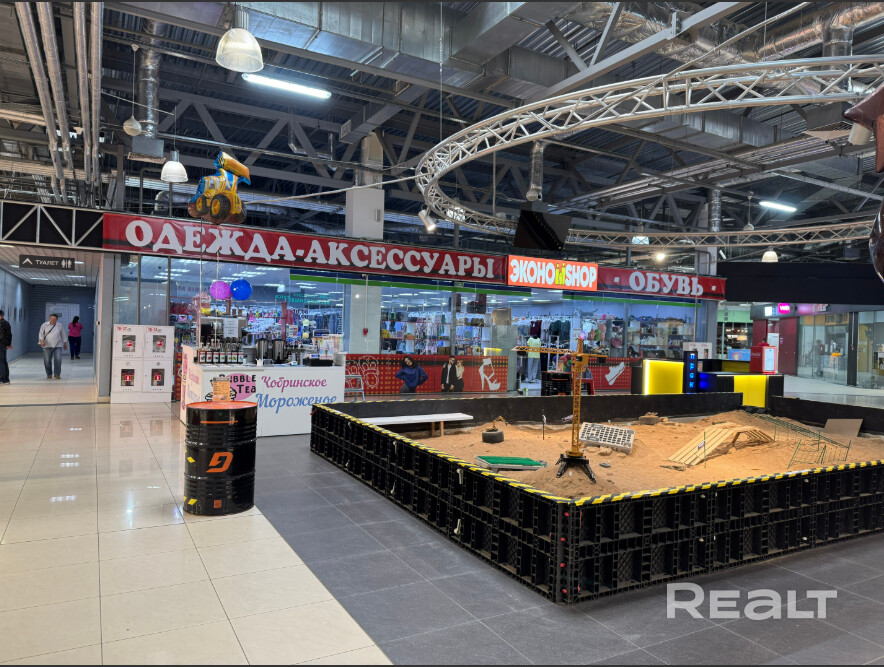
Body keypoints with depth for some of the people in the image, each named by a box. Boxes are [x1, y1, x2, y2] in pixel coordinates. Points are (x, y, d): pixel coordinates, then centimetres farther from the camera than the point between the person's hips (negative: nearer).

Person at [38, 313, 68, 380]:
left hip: (57, 345, 0)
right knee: (47, 360, 3)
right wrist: (42, 340, -15)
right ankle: (49, 374, 17)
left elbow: (63, 335, 14)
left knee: (58, 359, -10)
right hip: (47, 345, 0)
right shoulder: (45, 325, 4)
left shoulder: (59, 326, 6)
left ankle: (57, 374, -1)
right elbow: (41, 333, 2)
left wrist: (65, 343, 17)